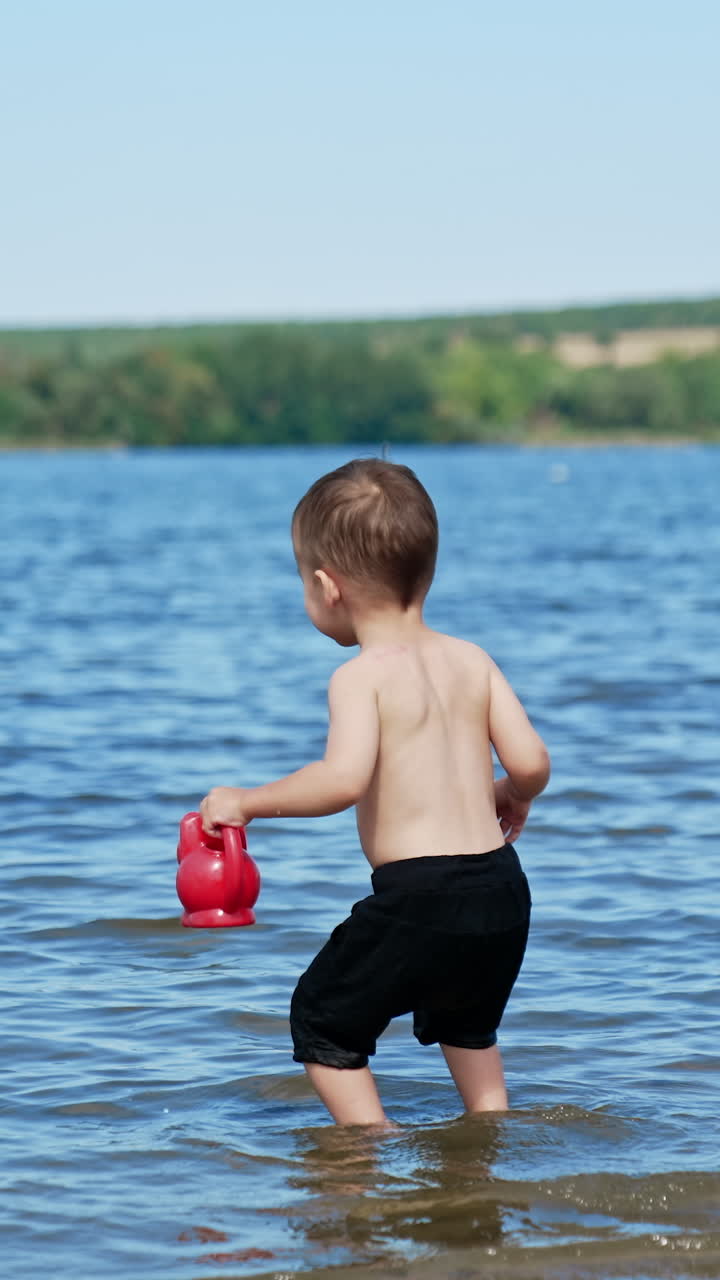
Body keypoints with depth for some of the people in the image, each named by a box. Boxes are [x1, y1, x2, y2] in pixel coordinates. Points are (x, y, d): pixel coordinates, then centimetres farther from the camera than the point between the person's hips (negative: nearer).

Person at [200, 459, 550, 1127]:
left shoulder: (361, 676, -10)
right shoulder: (471, 659, 8)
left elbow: (344, 778, -25)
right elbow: (531, 762, 4)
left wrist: (247, 802, -13)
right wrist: (512, 797, 27)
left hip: (418, 899, -7)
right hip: (502, 890, 7)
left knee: (322, 1020, 13)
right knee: (466, 1022, 34)